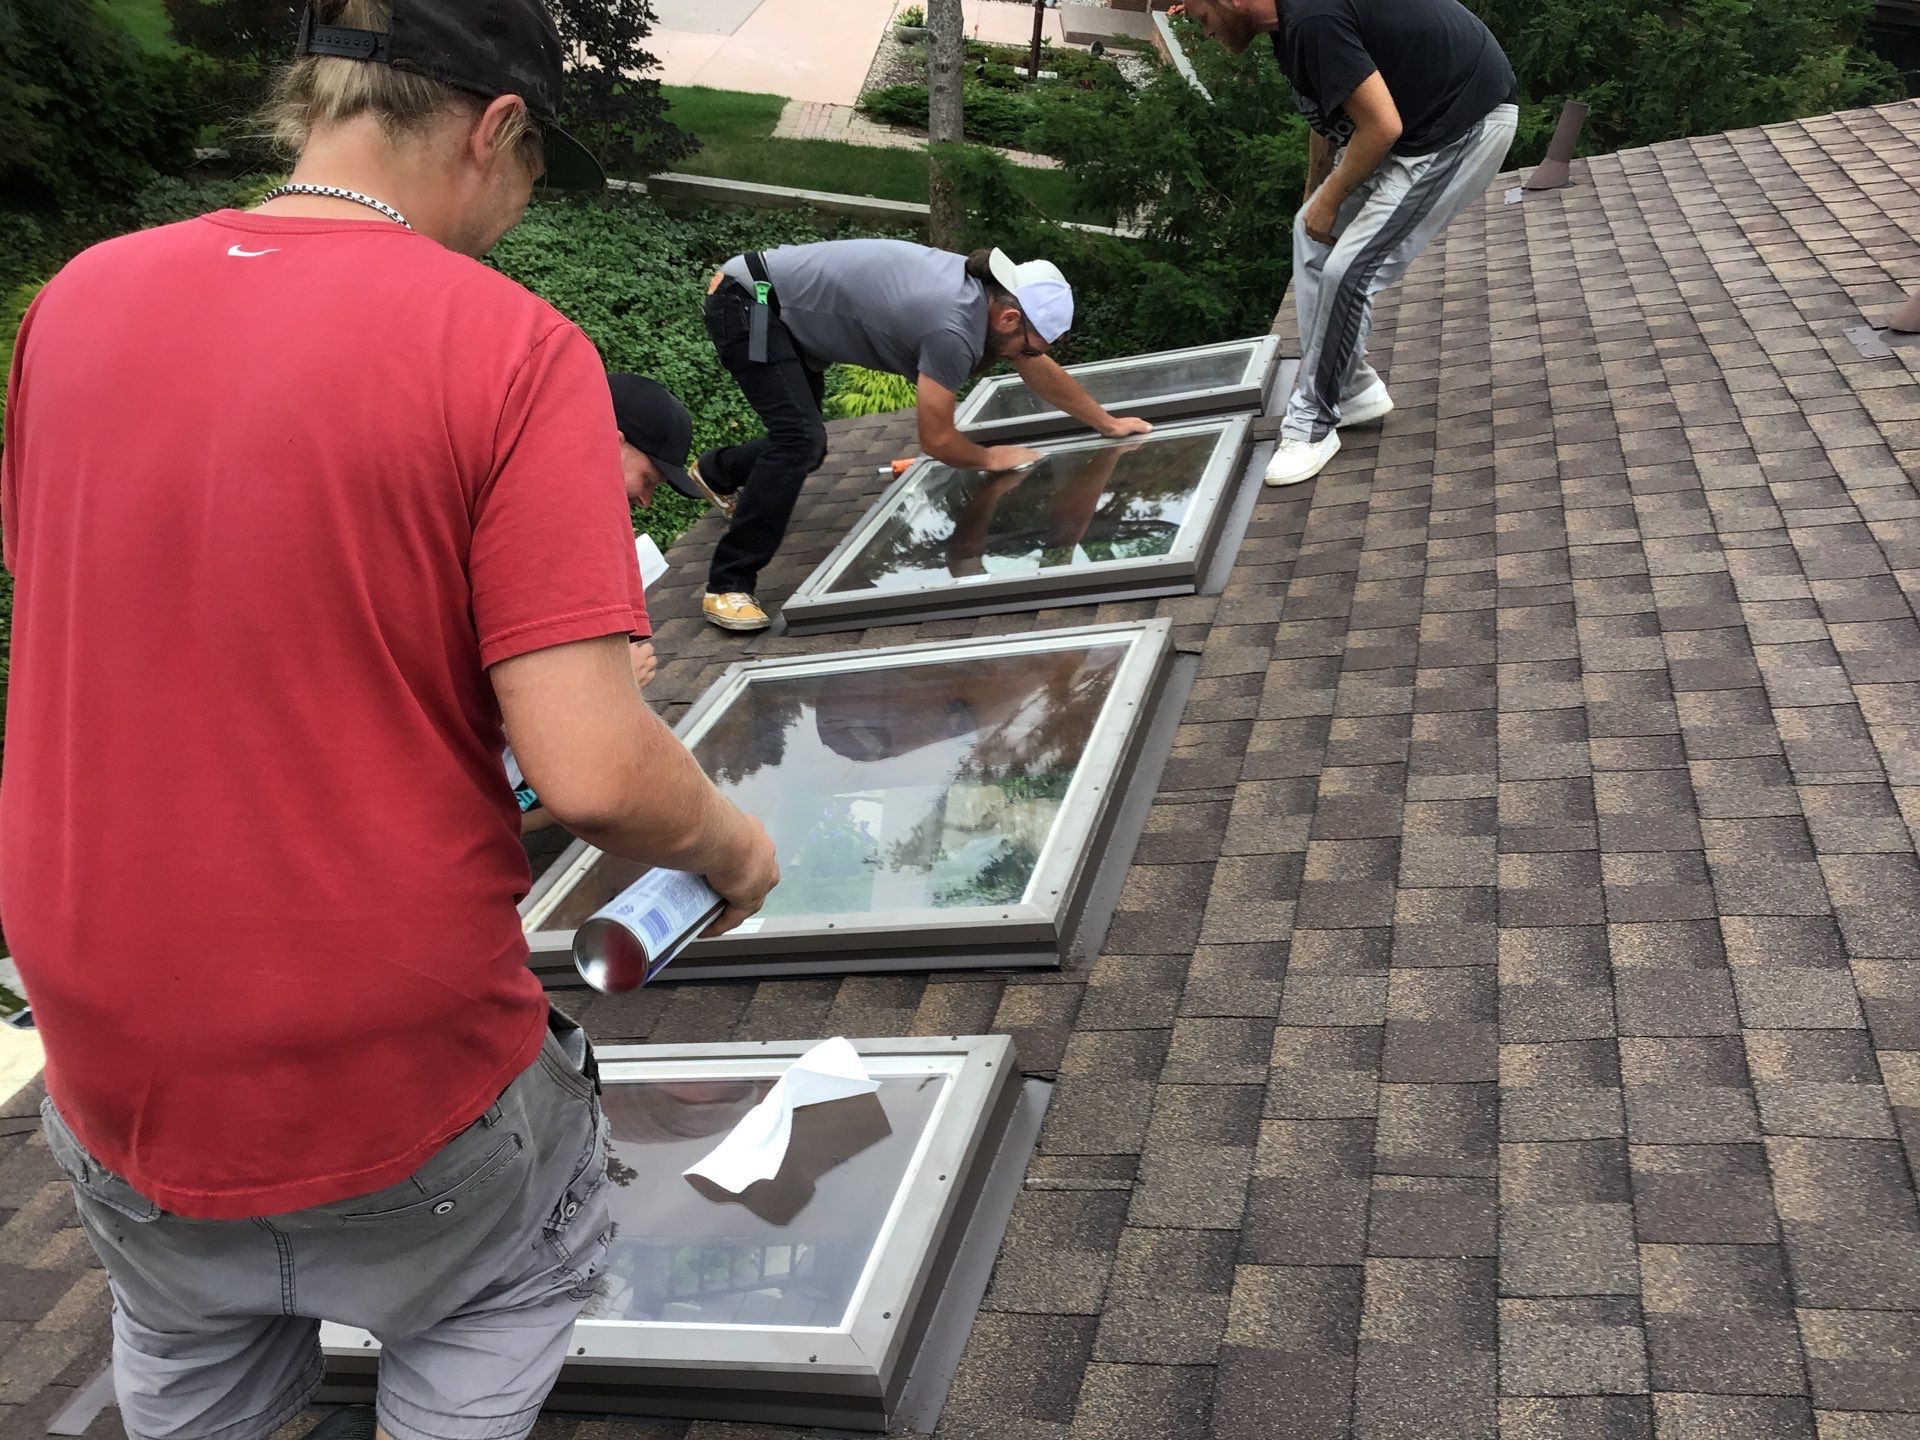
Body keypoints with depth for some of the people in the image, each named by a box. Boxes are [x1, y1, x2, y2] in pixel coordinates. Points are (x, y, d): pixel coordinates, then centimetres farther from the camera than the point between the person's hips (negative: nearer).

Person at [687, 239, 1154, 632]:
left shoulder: (986, 291, -3)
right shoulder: (953, 328, -29)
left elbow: (1042, 371, 13)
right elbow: (937, 440, -20)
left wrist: (1109, 423, 21)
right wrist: (991, 458, -1)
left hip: (783, 313, 9)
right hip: (746, 302, -9)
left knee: (805, 446, 16)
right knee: (801, 439, -24)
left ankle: (718, 473, 47)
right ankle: (728, 585, -19)